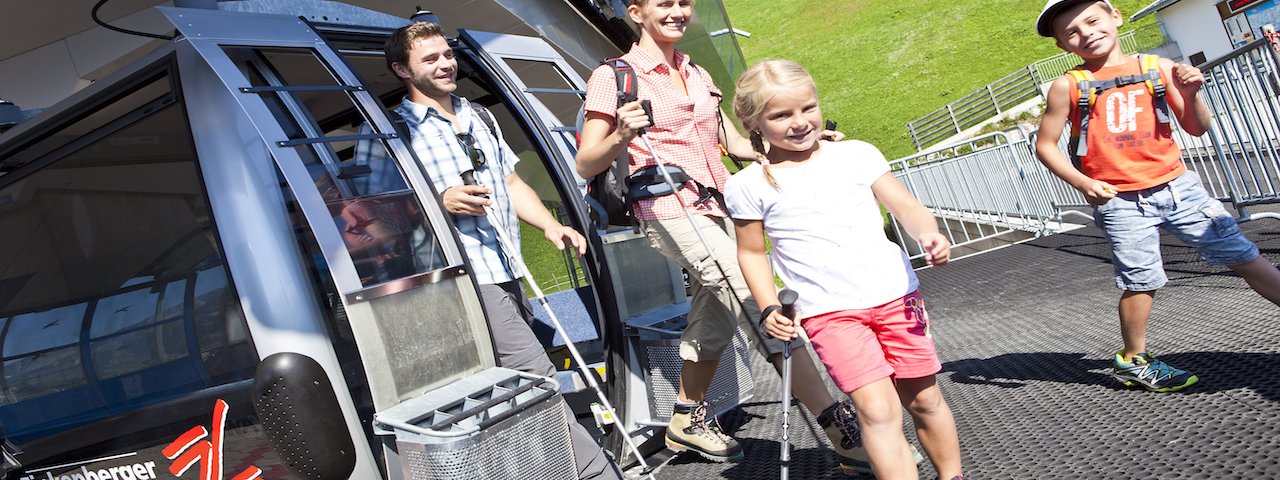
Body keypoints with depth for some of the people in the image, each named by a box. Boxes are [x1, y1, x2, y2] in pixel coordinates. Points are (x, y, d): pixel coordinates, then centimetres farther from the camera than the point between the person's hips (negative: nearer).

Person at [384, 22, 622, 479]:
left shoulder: (478, 117, 22)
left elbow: (513, 184, 24)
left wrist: (550, 225, 8)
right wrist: (441, 202, -20)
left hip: (508, 272, 8)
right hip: (467, 278, -8)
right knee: (536, 373, -13)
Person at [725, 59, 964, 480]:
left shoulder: (856, 154, 4)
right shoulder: (749, 186, -1)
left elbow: (905, 207, 4)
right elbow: (751, 251, 7)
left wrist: (929, 236, -16)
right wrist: (769, 308, -3)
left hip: (894, 293, 3)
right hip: (827, 310, -3)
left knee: (924, 399, 12)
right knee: (877, 408, -15)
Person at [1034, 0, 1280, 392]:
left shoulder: (1159, 68, 3)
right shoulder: (1067, 87, -4)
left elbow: (1197, 129, 8)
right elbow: (1044, 145, -1)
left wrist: (1190, 95, -12)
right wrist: (1082, 182, -12)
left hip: (1177, 185, 3)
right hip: (1120, 201, -3)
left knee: (1243, 256, 6)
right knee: (1141, 282, 2)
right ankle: (1133, 361, 22)